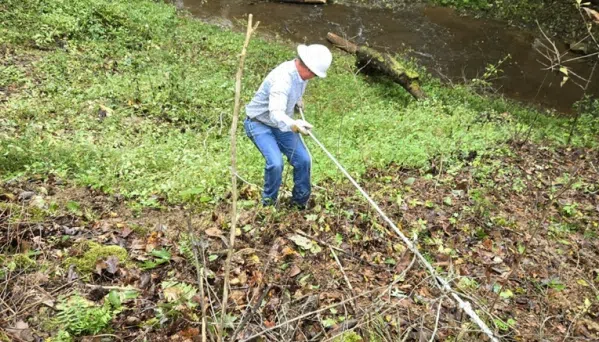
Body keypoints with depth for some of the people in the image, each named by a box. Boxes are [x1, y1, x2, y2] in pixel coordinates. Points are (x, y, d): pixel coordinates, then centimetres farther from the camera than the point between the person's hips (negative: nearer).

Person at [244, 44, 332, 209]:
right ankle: (268, 203, -1)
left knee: (303, 160, -2)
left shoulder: (301, 73, -7)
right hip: (259, 123, -7)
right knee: (275, 163, -25)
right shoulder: (282, 78, -34)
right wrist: (293, 124, -66)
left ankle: (300, 202, 18)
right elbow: (276, 113, -49)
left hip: (282, 124, 8)